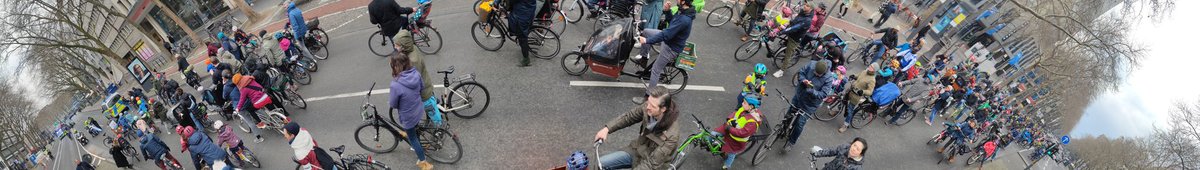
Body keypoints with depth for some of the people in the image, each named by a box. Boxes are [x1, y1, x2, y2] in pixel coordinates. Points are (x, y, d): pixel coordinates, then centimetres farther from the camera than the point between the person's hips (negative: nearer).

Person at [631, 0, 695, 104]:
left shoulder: (684, 20, -35)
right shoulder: (684, 12, -6)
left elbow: (666, 35, -34)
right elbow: (671, 21, 12)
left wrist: (647, 41, -27)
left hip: (672, 48, -9)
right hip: (670, 37, 9)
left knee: (655, 71, -1)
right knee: (646, 32, 10)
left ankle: (649, 97, 11)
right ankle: (643, 56, 27)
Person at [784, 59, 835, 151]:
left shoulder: (829, 79, -27)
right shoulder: (812, 64, -19)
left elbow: (823, 94, -27)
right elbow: (801, 72, -5)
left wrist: (811, 91, -39)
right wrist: (803, 80, -25)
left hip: (809, 105, -4)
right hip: (798, 96, 4)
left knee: (800, 124, 3)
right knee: (789, 114, 23)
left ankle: (791, 142, 25)